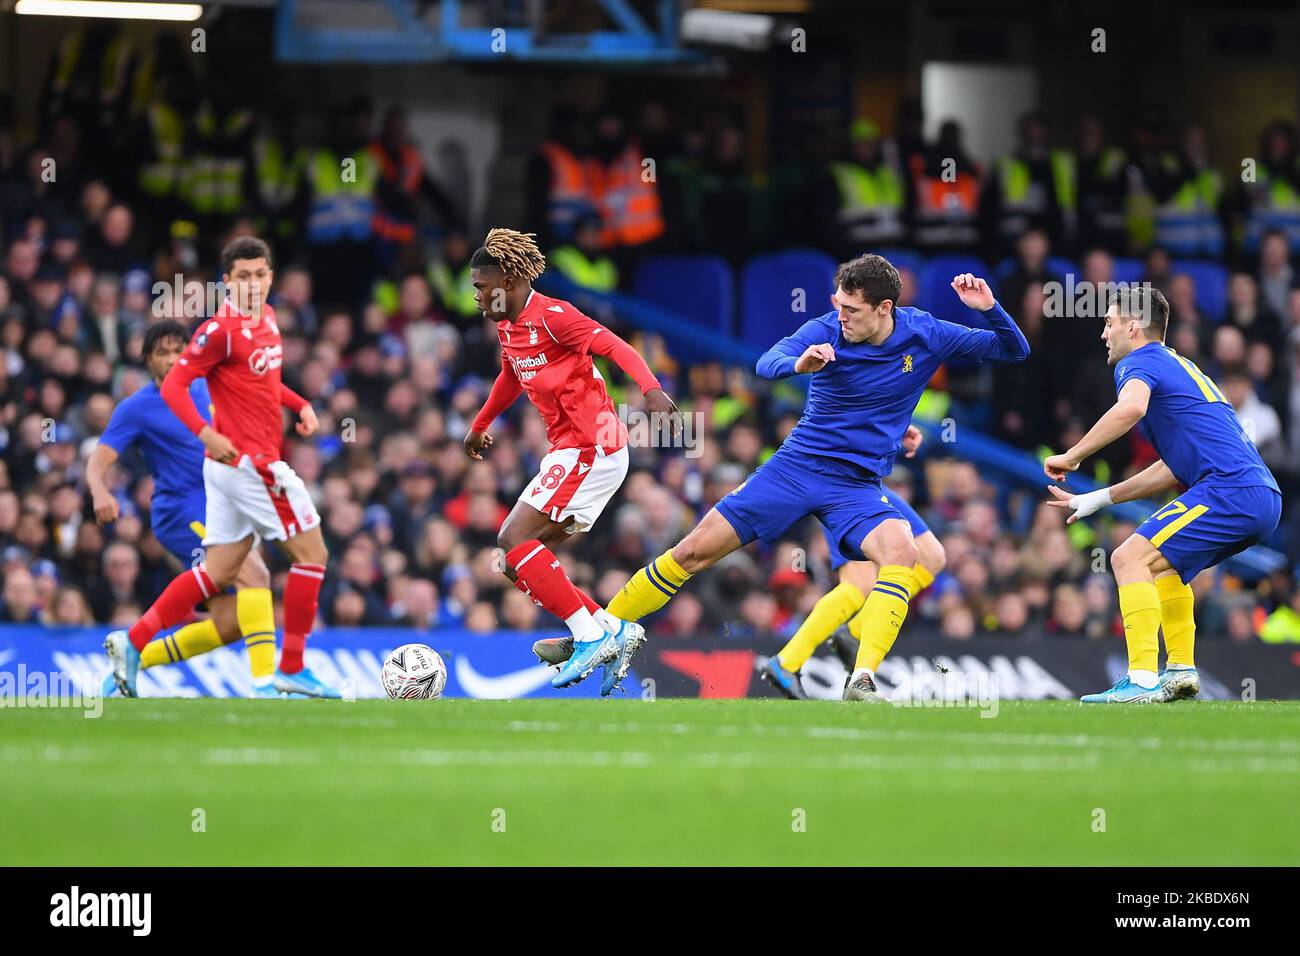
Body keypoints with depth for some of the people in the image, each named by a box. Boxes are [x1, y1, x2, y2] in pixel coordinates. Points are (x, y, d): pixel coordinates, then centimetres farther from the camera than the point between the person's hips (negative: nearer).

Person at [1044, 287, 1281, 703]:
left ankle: (1143, 680, -23)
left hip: (1231, 491, -10)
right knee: (1164, 561, 28)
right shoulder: (1176, 366, 30)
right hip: (1264, 496, 10)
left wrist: (1070, 457, -17)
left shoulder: (1139, 363, 0)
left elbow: (1131, 407, -26)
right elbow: (1175, 467, 32)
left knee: (1130, 558, -13)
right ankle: (1181, 671, 22)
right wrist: (1096, 499, 33)